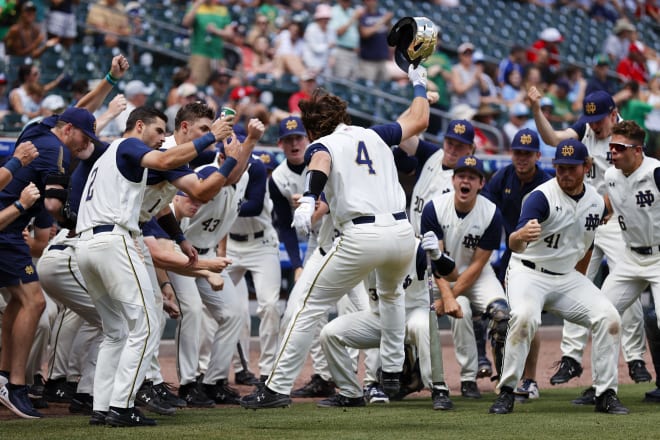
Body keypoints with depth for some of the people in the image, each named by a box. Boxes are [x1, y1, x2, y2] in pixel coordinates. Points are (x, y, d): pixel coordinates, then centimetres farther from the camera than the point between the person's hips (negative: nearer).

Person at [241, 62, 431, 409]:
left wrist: (308, 201, -35)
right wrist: (419, 84, 50)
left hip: (361, 237, -5)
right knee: (390, 293, 36)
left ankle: (277, 389, -3)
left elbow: (320, 164, -17)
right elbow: (418, 120, 34)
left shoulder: (320, 146, 8)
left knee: (310, 306, 2)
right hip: (402, 232, 5)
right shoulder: (375, 135, 20)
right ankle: (392, 374, 34)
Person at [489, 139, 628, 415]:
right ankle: (506, 392, -21)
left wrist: (579, 283, 15)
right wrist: (520, 236, -58)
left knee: (608, 317, -11)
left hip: (568, 277, 6)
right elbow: (514, 244, -35)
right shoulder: (542, 197, -20)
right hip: (528, 272, -6)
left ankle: (606, 395, 0)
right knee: (525, 316, -33)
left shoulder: (596, 202, 1)